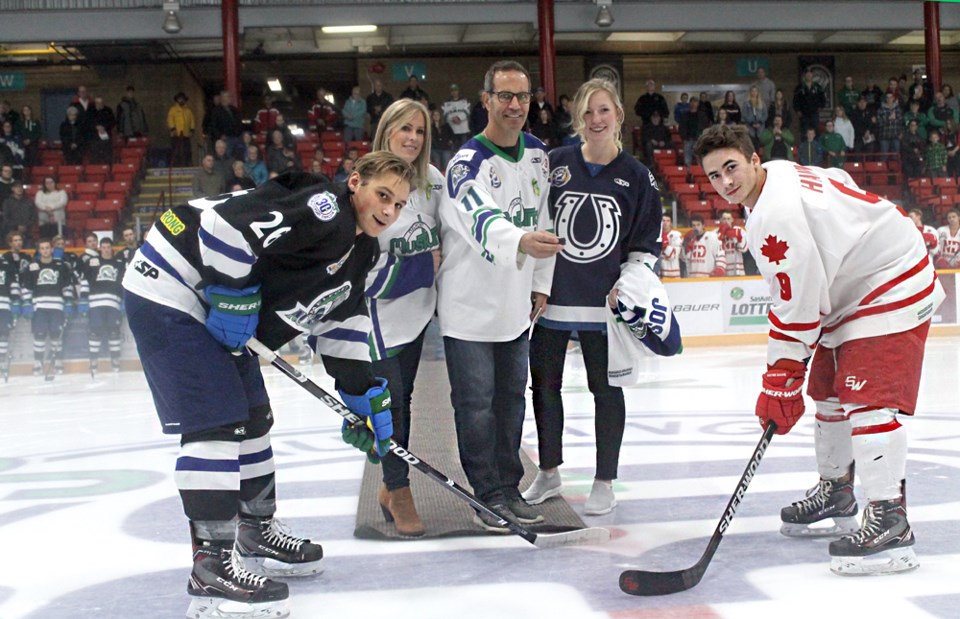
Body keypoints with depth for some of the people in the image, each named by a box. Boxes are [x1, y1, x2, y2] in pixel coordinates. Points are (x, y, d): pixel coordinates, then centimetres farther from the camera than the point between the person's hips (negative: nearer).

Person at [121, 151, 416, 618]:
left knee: (252, 416, 17)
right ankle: (213, 568, -11)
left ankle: (257, 535, 35)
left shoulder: (357, 251, 10)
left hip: (215, 310, 11)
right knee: (217, 422, -15)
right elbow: (227, 223, -30)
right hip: (170, 292, -11)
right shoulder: (323, 210, -21)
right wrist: (234, 299, -21)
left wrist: (370, 404, 16)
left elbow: (344, 331, 17)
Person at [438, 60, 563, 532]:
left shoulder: (537, 154, 6)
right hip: (470, 303, -7)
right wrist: (522, 242, -56)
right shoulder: (468, 162, -17)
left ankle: (508, 488, 25)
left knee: (512, 397, 14)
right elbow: (482, 220, -36)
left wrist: (540, 282, 13)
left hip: (515, 303, 7)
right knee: (476, 403, -1)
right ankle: (489, 495, 11)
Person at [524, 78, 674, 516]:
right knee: (544, 385, 10)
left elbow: (648, 242, 4)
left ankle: (604, 482, 19)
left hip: (605, 304, -1)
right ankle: (549, 473, 27)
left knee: (606, 390, 6)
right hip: (550, 297, 2)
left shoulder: (636, 177, 1)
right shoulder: (555, 164, 2)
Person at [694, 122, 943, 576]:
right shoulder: (783, 177, 5)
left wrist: (779, 383, -19)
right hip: (853, 289, 11)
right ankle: (836, 496, 30)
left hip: (893, 288, -11)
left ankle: (890, 523, -21)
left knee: (867, 398, -20)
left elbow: (797, 307, -26)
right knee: (830, 392, 16)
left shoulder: (775, 215, -26)